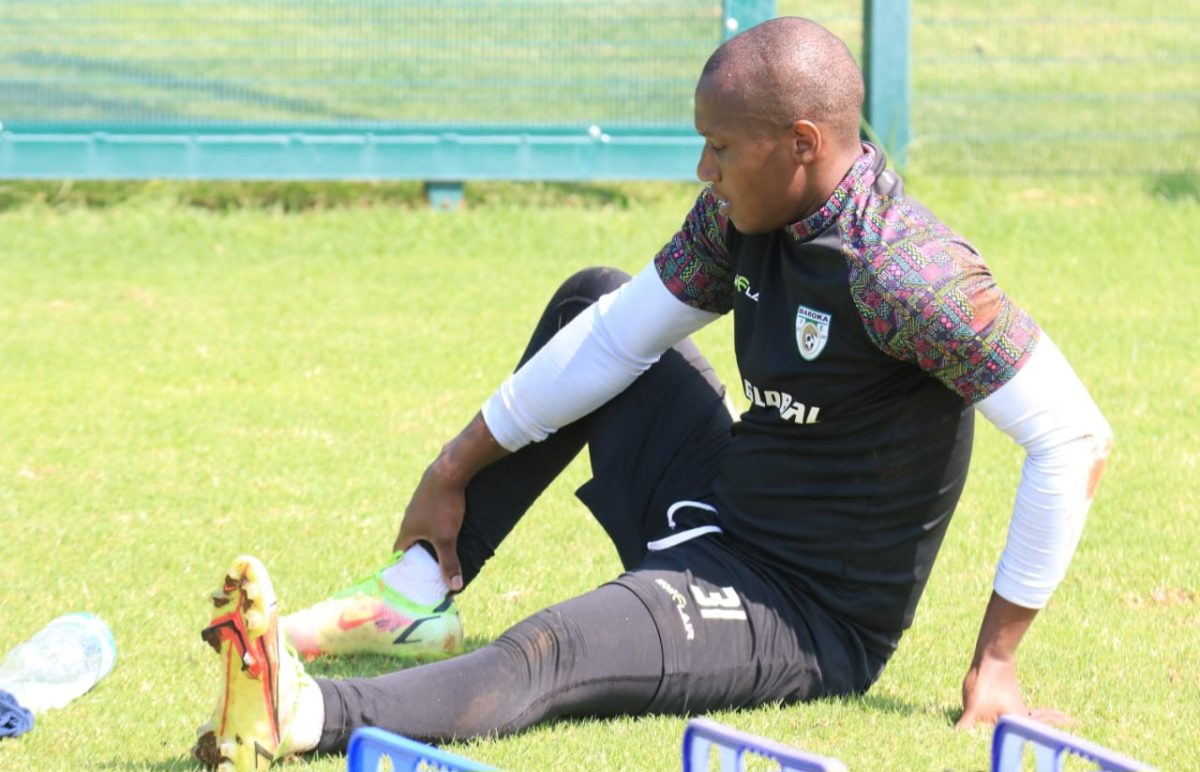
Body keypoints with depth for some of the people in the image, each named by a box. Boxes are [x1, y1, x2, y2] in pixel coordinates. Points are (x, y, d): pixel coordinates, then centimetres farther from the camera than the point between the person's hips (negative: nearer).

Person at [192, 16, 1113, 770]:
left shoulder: (904, 275, -28)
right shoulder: (743, 217, -2)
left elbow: (1074, 440, -29)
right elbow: (620, 337, 10)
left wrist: (997, 658, -26)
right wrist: (456, 473, 13)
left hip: (813, 623, -9)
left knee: (548, 653, -33)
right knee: (596, 299, 17)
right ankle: (417, 595, 12)